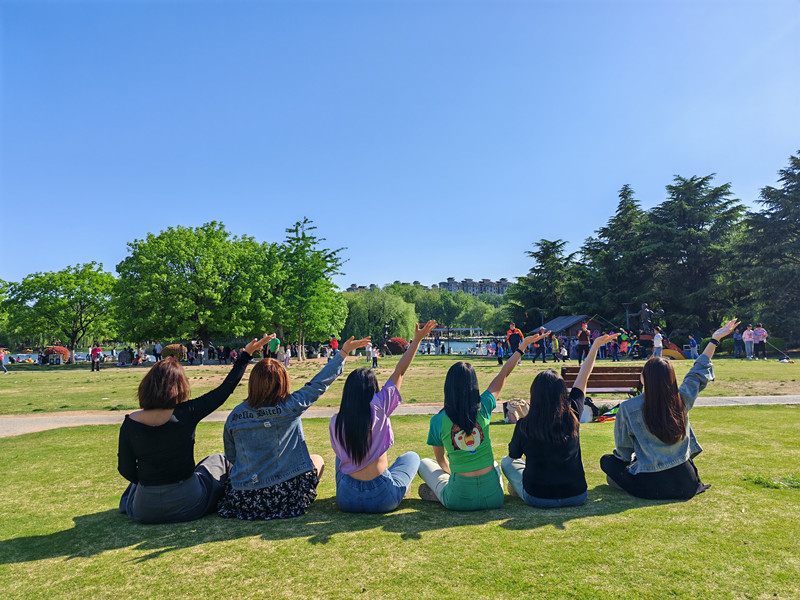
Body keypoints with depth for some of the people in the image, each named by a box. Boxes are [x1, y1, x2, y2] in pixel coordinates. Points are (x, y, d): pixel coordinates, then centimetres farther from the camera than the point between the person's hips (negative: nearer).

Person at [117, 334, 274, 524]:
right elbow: (225, 389, -11)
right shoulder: (186, 414, -20)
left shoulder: (130, 423, -13)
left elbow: (126, 469, -4)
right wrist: (247, 354, -3)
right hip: (187, 506, -3)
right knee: (219, 460, 28)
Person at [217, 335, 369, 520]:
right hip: (286, 496, -3)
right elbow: (319, 383, -7)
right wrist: (343, 352, 1)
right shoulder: (289, 407, -15)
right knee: (317, 460, 24)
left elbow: (231, 457, 6)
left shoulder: (235, 416, -6)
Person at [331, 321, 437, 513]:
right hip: (383, 499, -2)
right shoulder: (378, 409, -13)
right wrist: (417, 340, 3)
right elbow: (400, 371, -6)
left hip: (346, 499, 3)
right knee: (411, 456, 23)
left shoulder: (336, 421, -6)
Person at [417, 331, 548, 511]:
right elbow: (503, 375, 6)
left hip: (459, 500, -2)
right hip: (493, 497, 3)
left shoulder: (438, 421, -11)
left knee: (424, 464, 22)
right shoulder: (483, 408, -8)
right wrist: (522, 347, 18)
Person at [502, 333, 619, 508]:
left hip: (538, 498, -2)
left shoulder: (524, 425, -17)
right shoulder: (572, 416, -12)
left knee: (506, 462, 22)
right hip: (576, 496, 2)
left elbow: (513, 454, 3)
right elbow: (582, 379, 3)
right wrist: (595, 346, 16)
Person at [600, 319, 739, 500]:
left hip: (651, 487, -3)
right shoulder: (682, 400, -7)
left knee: (607, 460, 17)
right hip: (687, 485, 4)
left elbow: (623, 449, -2)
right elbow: (699, 372, 12)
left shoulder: (628, 408, -16)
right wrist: (715, 339, 22)